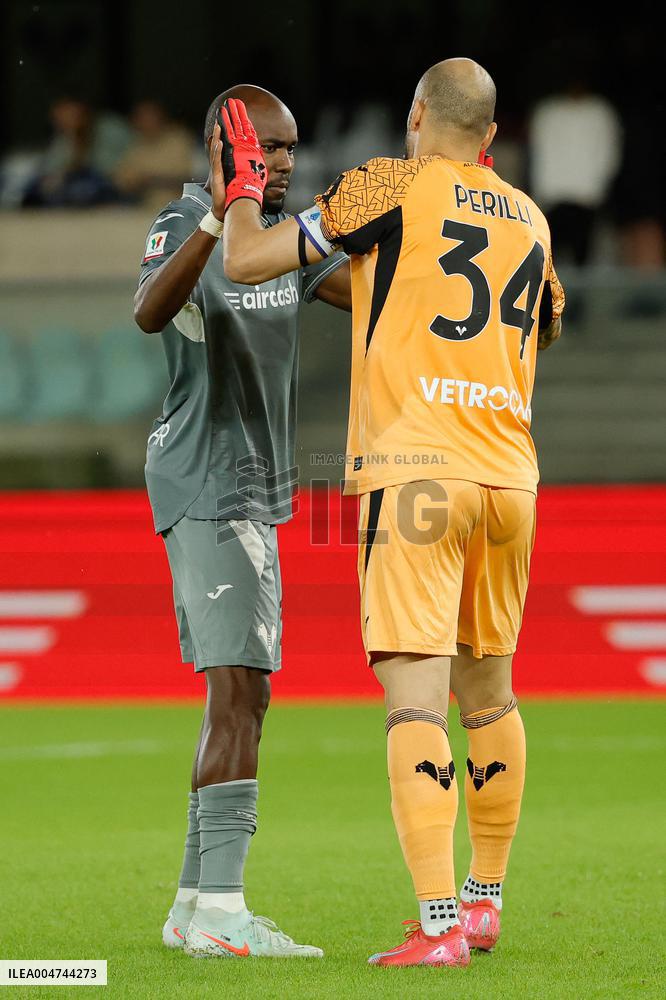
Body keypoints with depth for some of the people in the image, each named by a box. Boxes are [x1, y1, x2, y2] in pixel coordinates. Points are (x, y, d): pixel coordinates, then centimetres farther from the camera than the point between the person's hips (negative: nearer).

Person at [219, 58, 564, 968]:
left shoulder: (392, 186, -1)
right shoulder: (529, 218, 15)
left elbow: (245, 260, -3)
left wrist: (241, 184, 17)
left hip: (415, 469, -6)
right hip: (508, 475, 6)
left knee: (416, 697, -11)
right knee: (489, 690, 19)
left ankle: (440, 927, -21)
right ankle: (486, 901, 29)